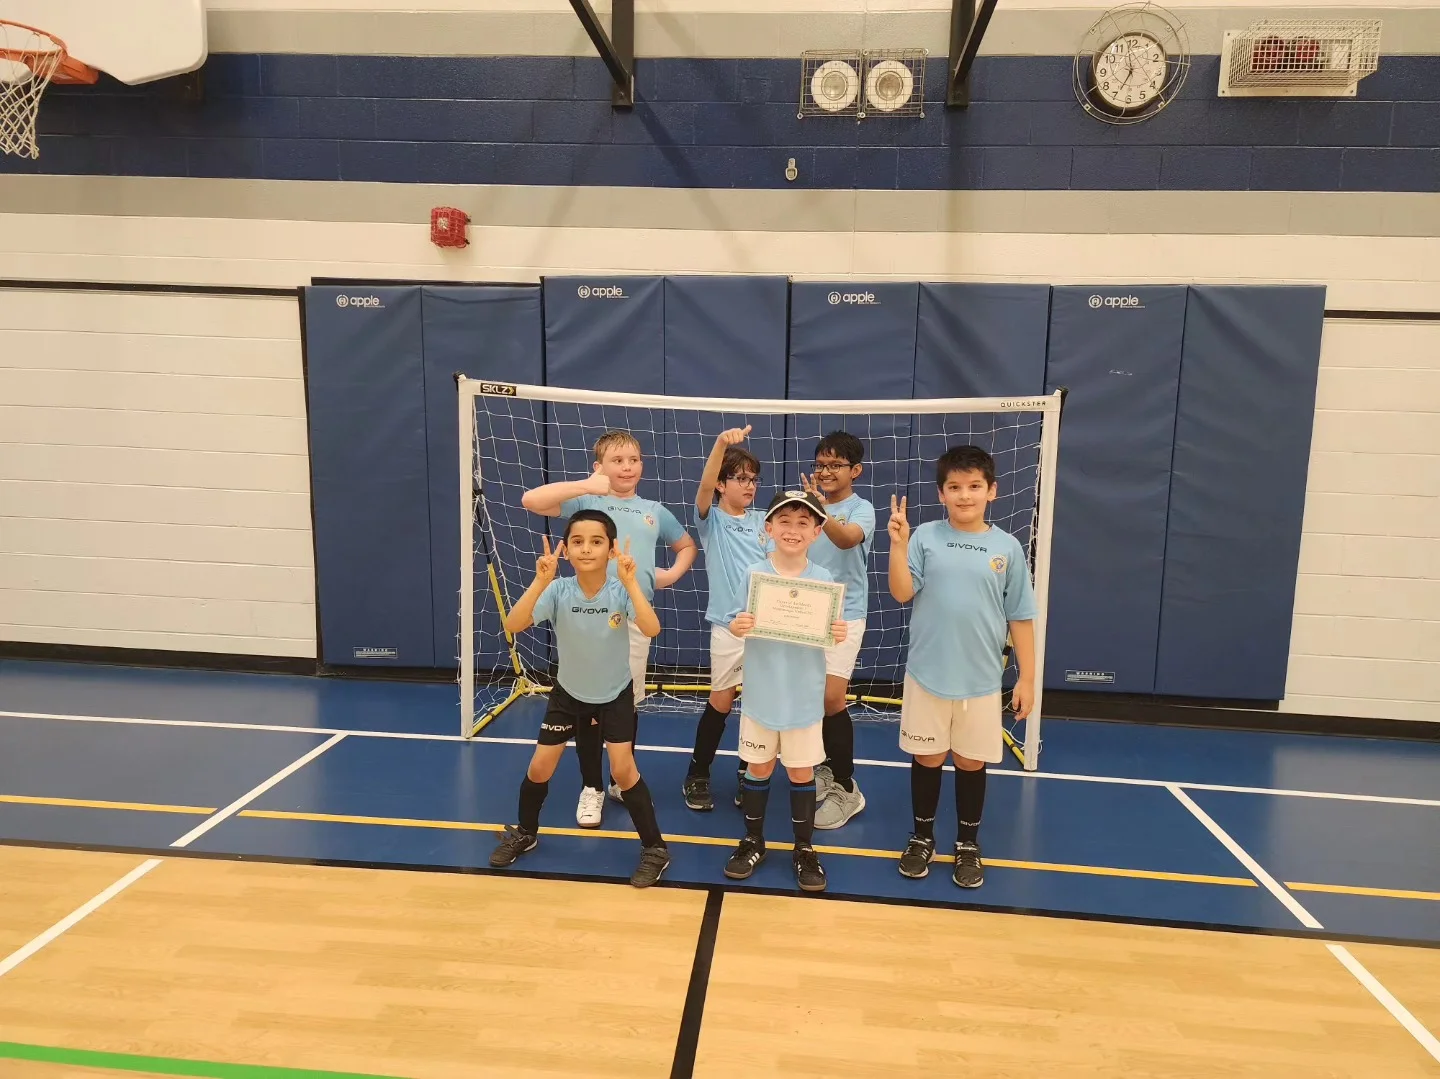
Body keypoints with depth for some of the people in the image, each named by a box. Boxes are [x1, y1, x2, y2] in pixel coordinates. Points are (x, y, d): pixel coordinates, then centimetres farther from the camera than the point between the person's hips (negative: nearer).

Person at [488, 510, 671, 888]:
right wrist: (540, 582, -44)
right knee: (539, 768, 7)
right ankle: (525, 833, 35)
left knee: (623, 770, -10)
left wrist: (630, 582, -47)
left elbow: (651, 629, -40)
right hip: (568, 693, 2)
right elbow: (513, 625, -33)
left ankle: (655, 848, 8)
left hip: (615, 695, -2)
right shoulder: (558, 590, -21)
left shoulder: (621, 591, -23)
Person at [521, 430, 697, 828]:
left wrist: (672, 574, 8)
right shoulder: (586, 501, 0)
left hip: (635, 617, 3)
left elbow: (687, 545, 27)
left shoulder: (654, 511, 11)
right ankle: (592, 787, 19)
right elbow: (530, 500, -15)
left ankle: (622, 780, 31)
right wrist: (585, 485, -20)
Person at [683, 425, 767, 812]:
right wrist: (721, 443, -37)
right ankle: (697, 775, 22)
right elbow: (705, 485, -22)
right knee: (720, 702, 5)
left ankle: (747, 773, 27)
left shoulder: (763, 521, 8)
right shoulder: (711, 519, -2)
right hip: (728, 626, -3)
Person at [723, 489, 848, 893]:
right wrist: (736, 626, -25)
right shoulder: (754, 575, -7)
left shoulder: (824, 580, -7)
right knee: (758, 768, 14)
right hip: (761, 693, 0)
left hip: (804, 696, 0)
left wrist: (840, 635, -22)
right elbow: (736, 621, -3)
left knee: (802, 771, 12)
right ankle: (753, 841, 32)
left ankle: (804, 849, 29)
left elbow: (832, 633, -1)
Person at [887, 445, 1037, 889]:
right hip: (927, 675, 0)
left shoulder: (1007, 547, -2)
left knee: (972, 762, 13)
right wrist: (898, 544, -23)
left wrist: (1027, 677, 3)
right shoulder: (925, 537, -5)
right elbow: (902, 593, -11)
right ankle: (922, 836, 32)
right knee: (927, 758, 12)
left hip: (981, 680, 1)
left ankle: (968, 844, 32)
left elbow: (1020, 617, 3)